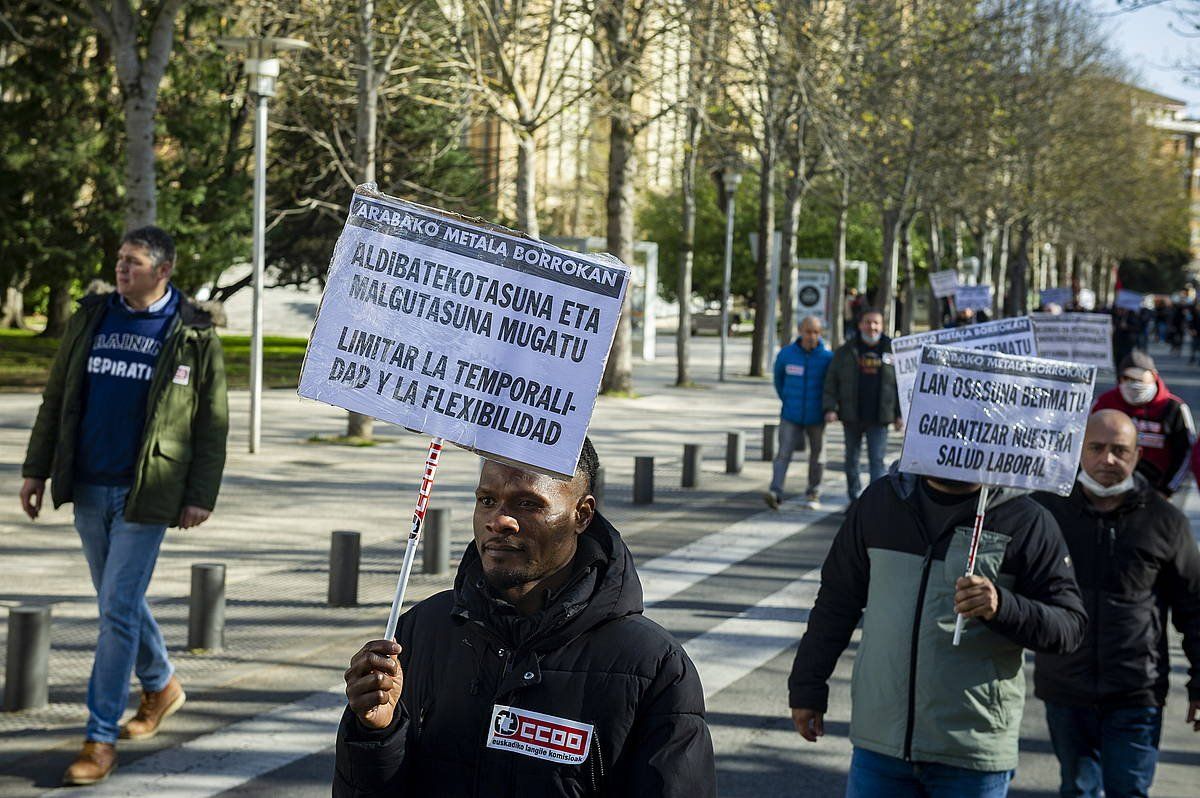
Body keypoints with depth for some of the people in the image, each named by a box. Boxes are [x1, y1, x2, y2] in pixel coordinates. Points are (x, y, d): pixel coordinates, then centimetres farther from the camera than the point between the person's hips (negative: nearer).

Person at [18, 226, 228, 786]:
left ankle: (100, 737, -3)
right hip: (89, 487, 5)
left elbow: (212, 422, -3)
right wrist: (36, 468, 8)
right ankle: (161, 686, 40)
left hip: (146, 491, -5)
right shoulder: (91, 319, 7)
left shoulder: (194, 334, -4)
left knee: (118, 608, -8)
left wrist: (201, 495, -7)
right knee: (118, 600, 17)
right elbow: (56, 399, 12)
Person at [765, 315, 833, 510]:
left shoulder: (827, 357, -8)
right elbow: (778, 378, 15)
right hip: (790, 416, 0)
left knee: (817, 455, 10)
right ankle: (775, 492, -19)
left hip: (816, 418, 0)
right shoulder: (786, 354, -3)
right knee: (784, 453, -10)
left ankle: (813, 494, 23)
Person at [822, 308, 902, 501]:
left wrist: (899, 414, 4)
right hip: (851, 416, 1)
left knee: (877, 460, -7)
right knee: (852, 458, 11)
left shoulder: (892, 351, 4)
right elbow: (831, 382, 3)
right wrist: (830, 408, -8)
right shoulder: (846, 351, 4)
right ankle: (855, 497, 25)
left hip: (878, 418, -1)